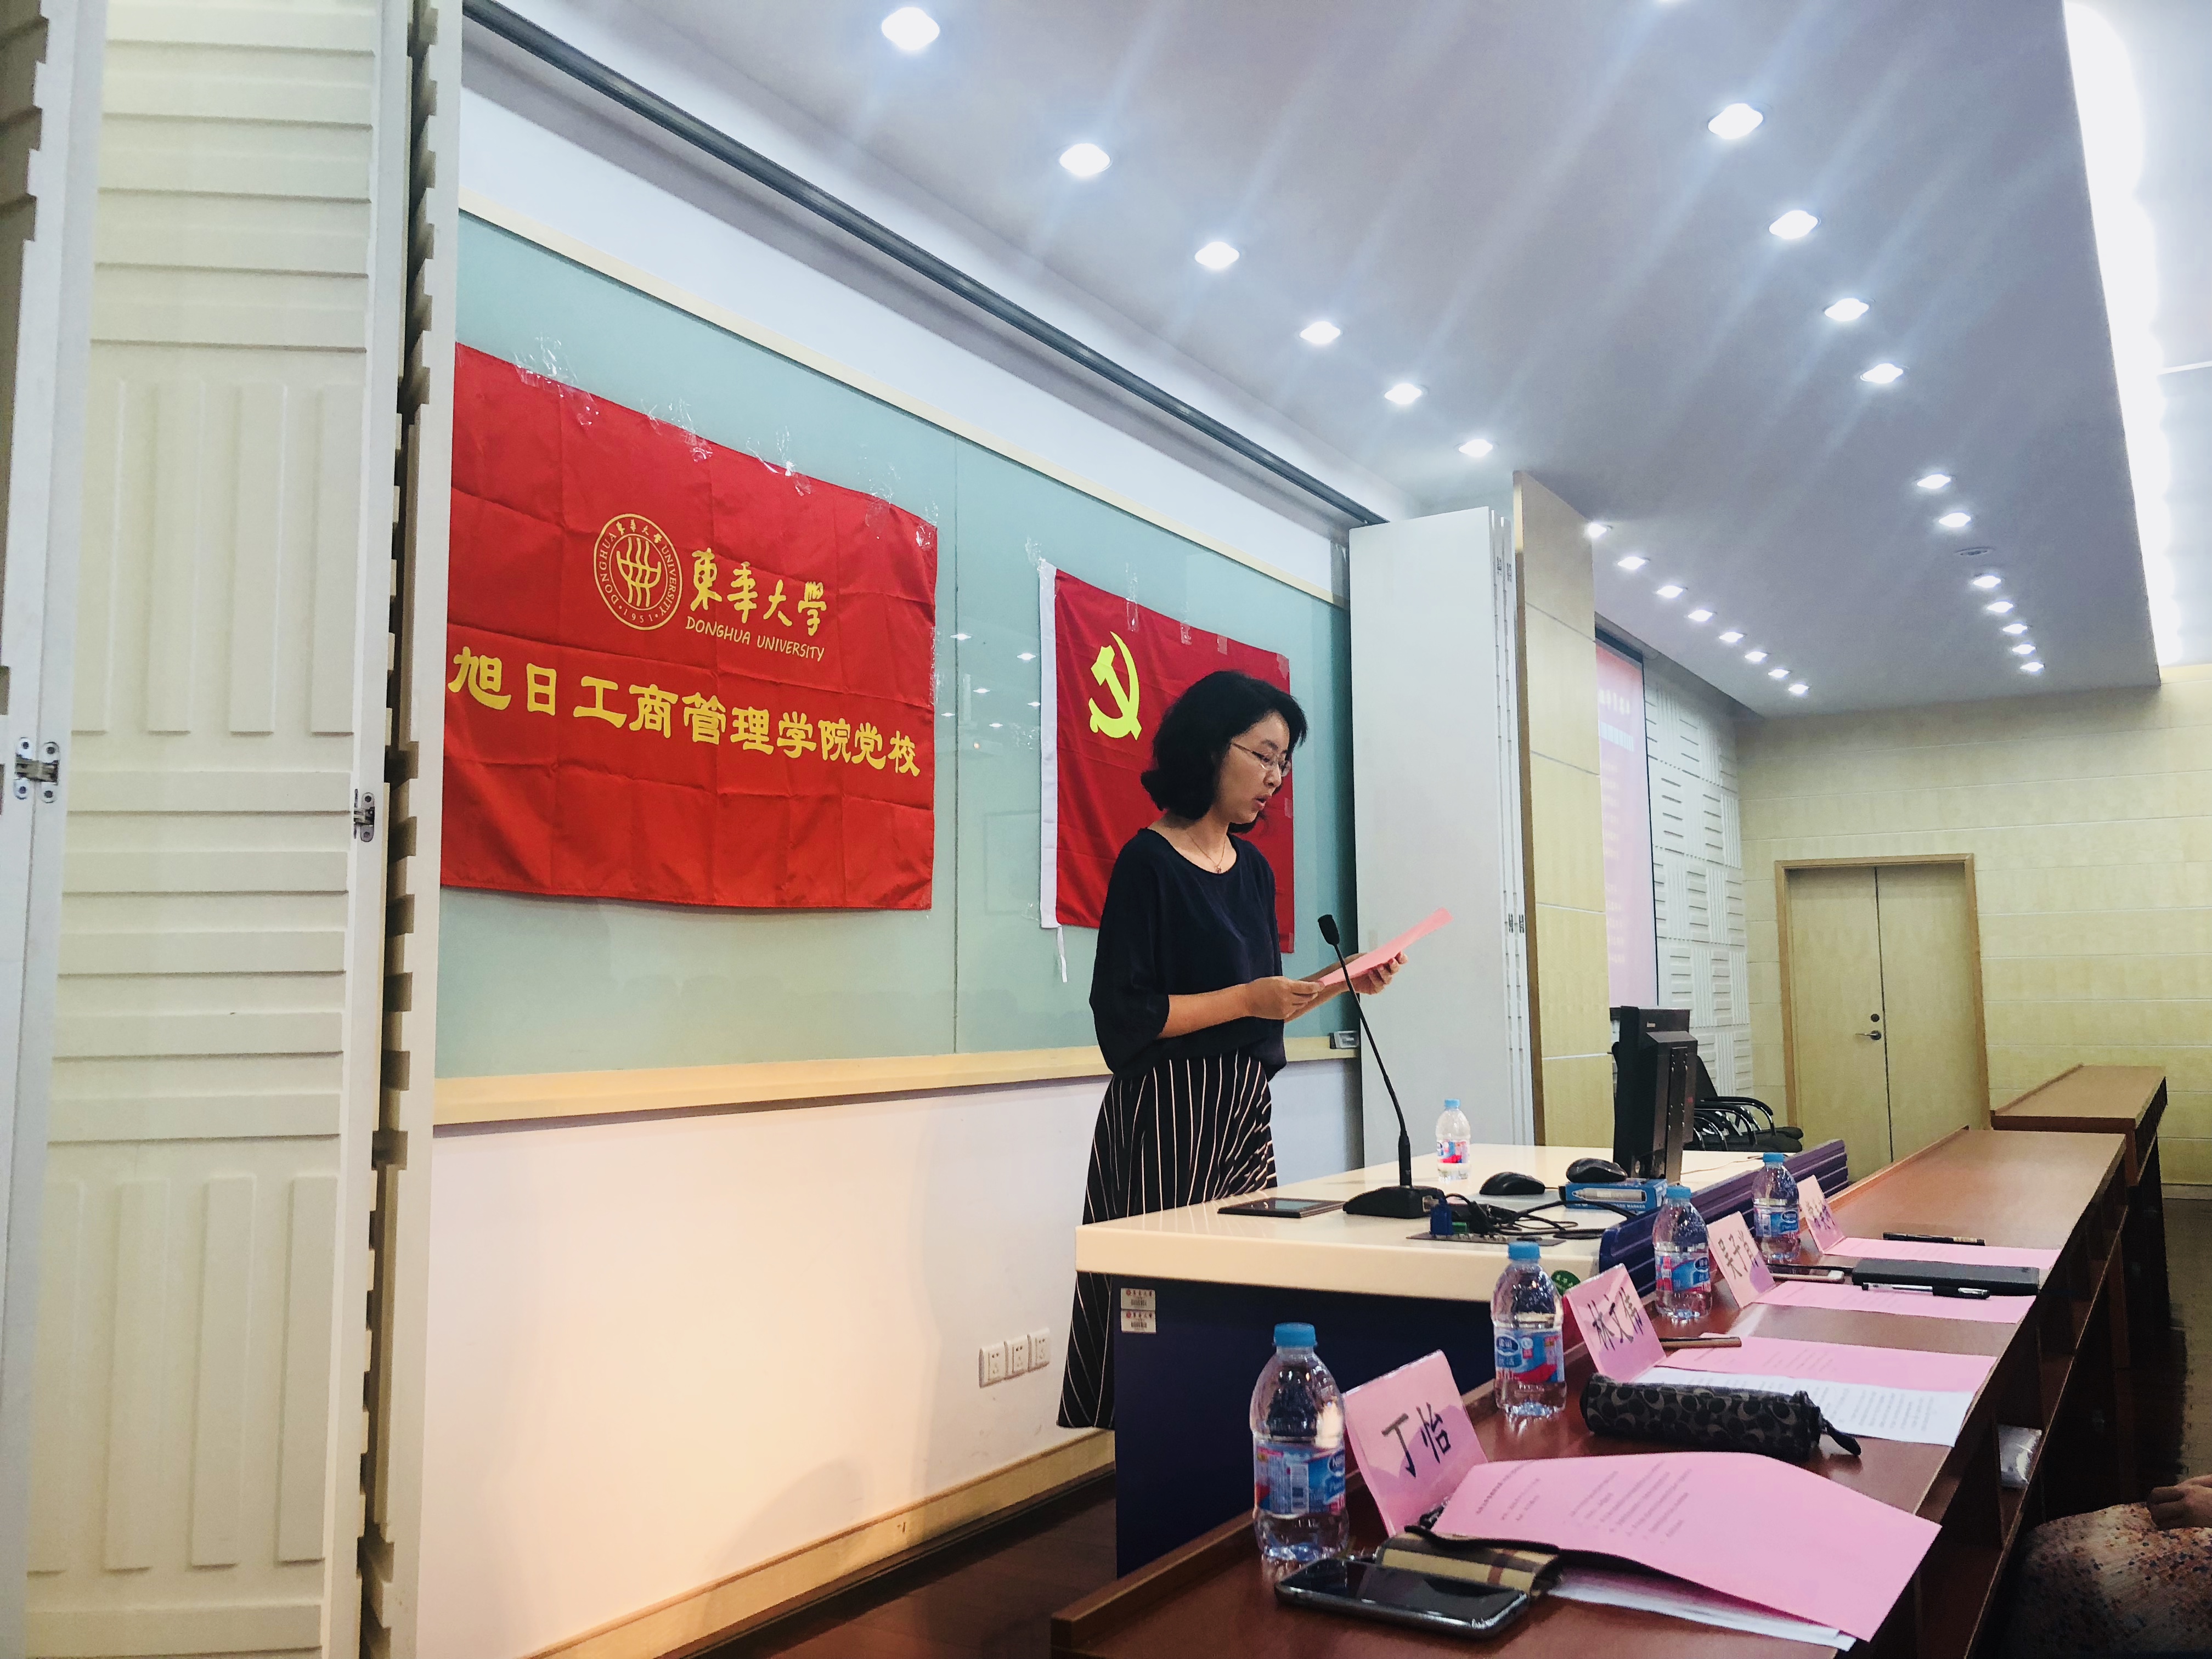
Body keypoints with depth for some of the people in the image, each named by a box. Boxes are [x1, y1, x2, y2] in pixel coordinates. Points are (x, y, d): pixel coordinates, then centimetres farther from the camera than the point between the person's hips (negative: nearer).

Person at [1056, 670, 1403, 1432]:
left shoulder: (1254, 869, 14)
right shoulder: (1149, 863, -9)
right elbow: (1124, 1018, -15)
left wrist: (1335, 984, 7)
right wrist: (1249, 998, -17)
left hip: (1246, 1112, 8)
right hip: (1169, 1115, -7)